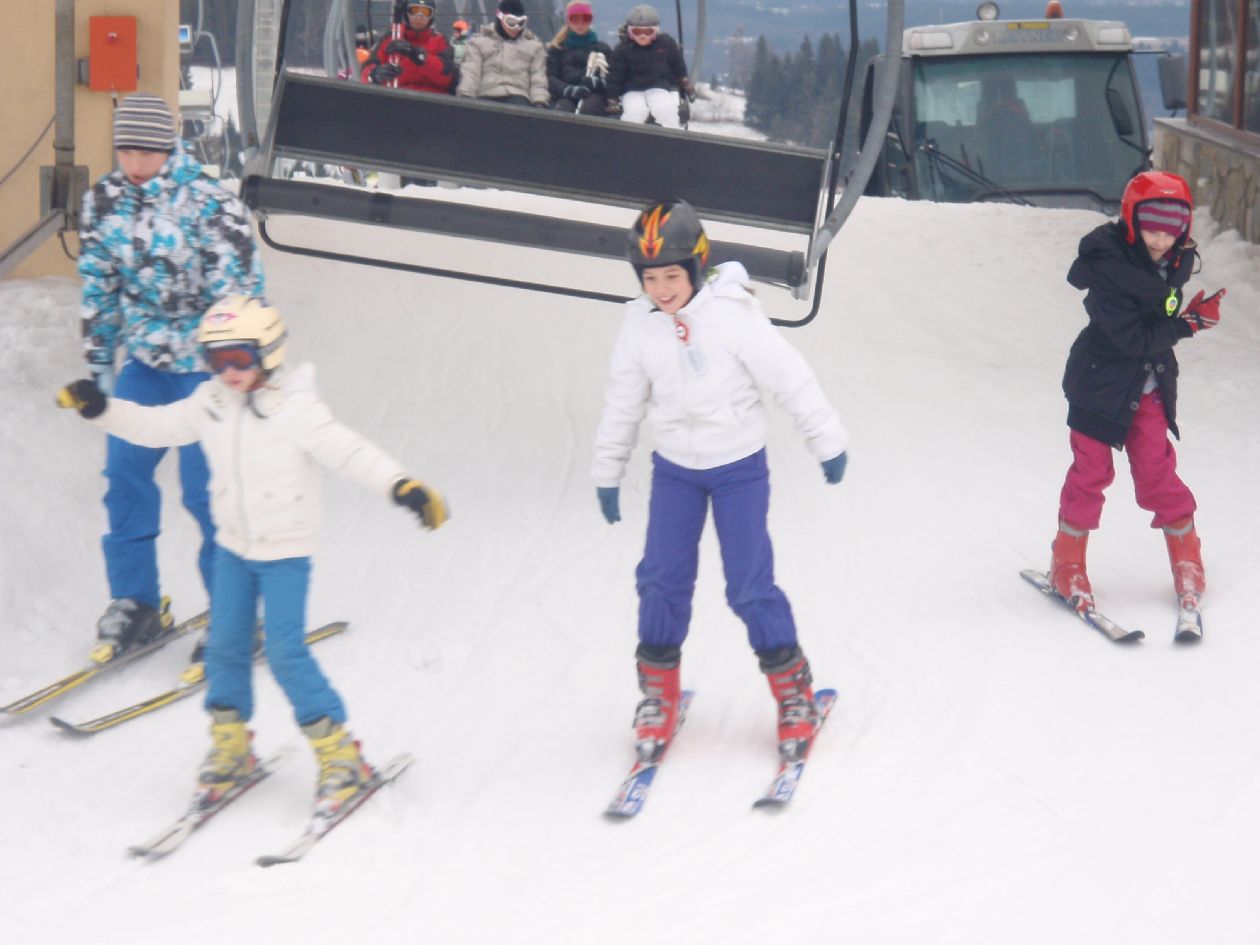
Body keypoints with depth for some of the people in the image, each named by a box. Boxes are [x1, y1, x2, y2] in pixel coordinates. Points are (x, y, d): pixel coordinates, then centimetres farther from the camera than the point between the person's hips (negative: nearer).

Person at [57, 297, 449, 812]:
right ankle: (230, 744, 26)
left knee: (285, 650, -10)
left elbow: (348, 451, -28)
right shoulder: (209, 405, -2)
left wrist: (402, 485, -41)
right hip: (233, 548, 6)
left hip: (285, 552, -6)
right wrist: (100, 407, -3)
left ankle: (338, 752, 0)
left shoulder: (294, 409, -20)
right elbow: (154, 426, 9)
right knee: (225, 645, 9)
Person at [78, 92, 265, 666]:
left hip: (205, 364, -6)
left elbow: (240, 294, -15)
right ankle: (135, 605, 20)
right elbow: (98, 288, 10)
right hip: (144, 360, 6)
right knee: (125, 476, 5)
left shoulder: (209, 205, -18)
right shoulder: (105, 202, 0)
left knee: (206, 491, -4)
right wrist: (98, 366, 12)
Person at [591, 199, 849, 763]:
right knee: (662, 578, 0)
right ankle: (658, 688, 17)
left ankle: (791, 685, 12)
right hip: (674, 468, 4)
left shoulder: (732, 314, -20)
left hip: (739, 467, -3)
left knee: (750, 586, -5)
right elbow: (623, 401, 6)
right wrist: (607, 472, 13)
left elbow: (790, 378, -13)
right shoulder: (640, 326, -7)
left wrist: (828, 441, -9)